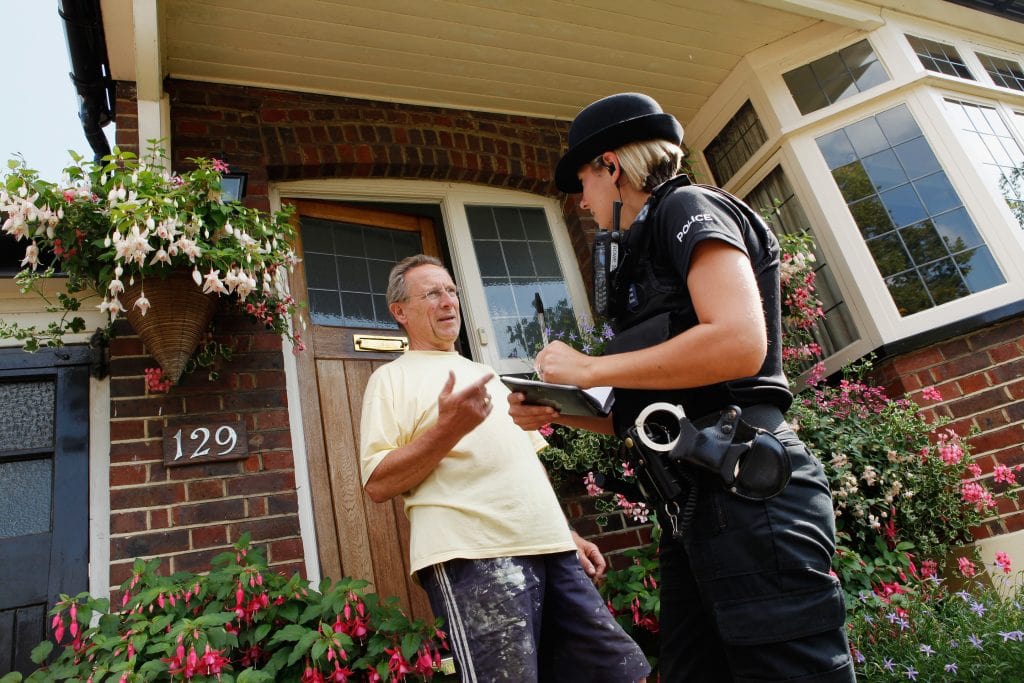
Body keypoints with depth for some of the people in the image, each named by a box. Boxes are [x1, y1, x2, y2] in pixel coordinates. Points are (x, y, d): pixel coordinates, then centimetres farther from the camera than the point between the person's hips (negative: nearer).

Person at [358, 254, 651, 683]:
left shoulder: (484, 373, 25)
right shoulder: (392, 378, 4)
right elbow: (378, 484, -7)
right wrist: (448, 428, -19)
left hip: (549, 548, 7)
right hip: (473, 555, -6)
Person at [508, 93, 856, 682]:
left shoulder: (689, 207, -1)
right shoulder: (648, 249, 24)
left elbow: (740, 343, -19)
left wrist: (588, 369, -11)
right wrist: (557, 411, 12)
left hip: (745, 488, -10)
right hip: (693, 500, 10)